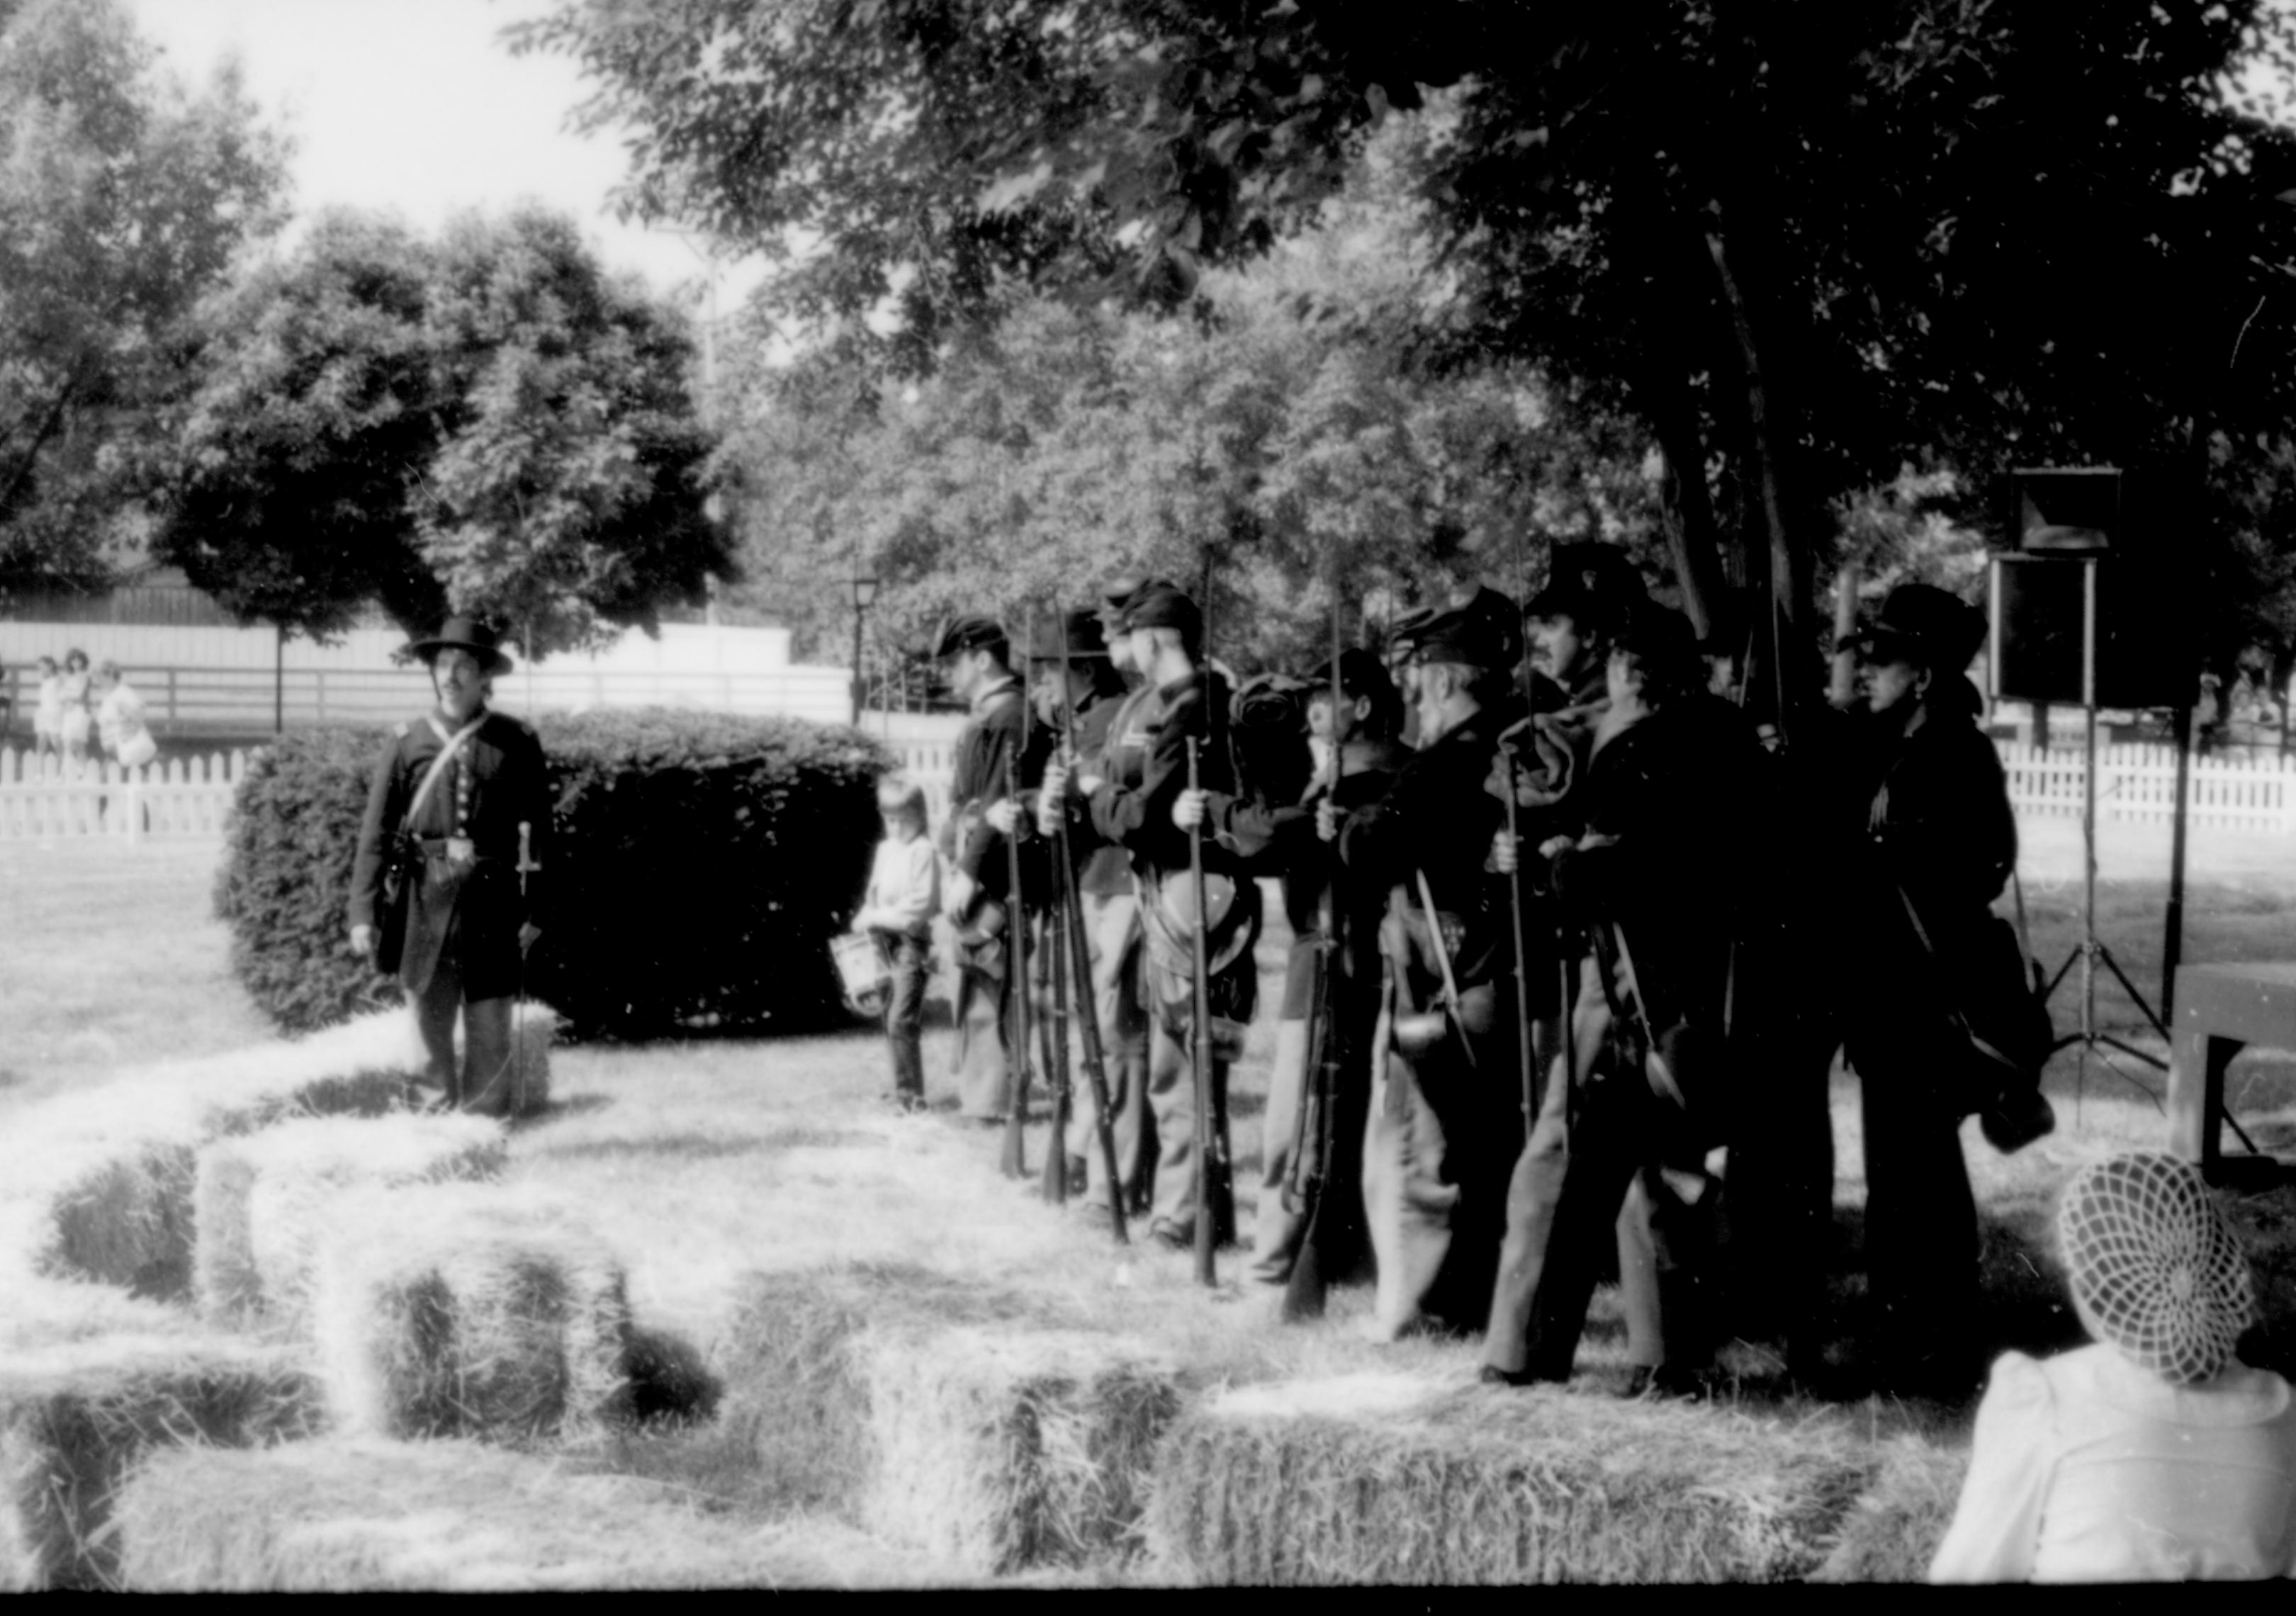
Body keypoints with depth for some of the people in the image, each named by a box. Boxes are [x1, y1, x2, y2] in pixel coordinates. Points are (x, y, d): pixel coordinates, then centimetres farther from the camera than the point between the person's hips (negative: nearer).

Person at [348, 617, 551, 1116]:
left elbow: (538, 831, 3)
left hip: (493, 902, -1)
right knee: (428, 1029, 4)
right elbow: (376, 832, 2)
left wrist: (535, 911, -3)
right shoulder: (406, 742, 3)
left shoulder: (517, 743, 3)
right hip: (426, 900, 1)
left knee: (490, 1033, 2)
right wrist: (364, 913, -4)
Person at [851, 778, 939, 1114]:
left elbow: (921, 903, -17)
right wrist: (867, 918, 1)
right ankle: (903, 1089, 21)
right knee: (892, 1020, 11)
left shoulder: (923, 851, -9)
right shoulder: (885, 849, 14)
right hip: (885, 942, 8)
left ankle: (912, 1094, -9)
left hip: (912, 941, -8)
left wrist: (878, 917, -17)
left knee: (902, 1022, -13)